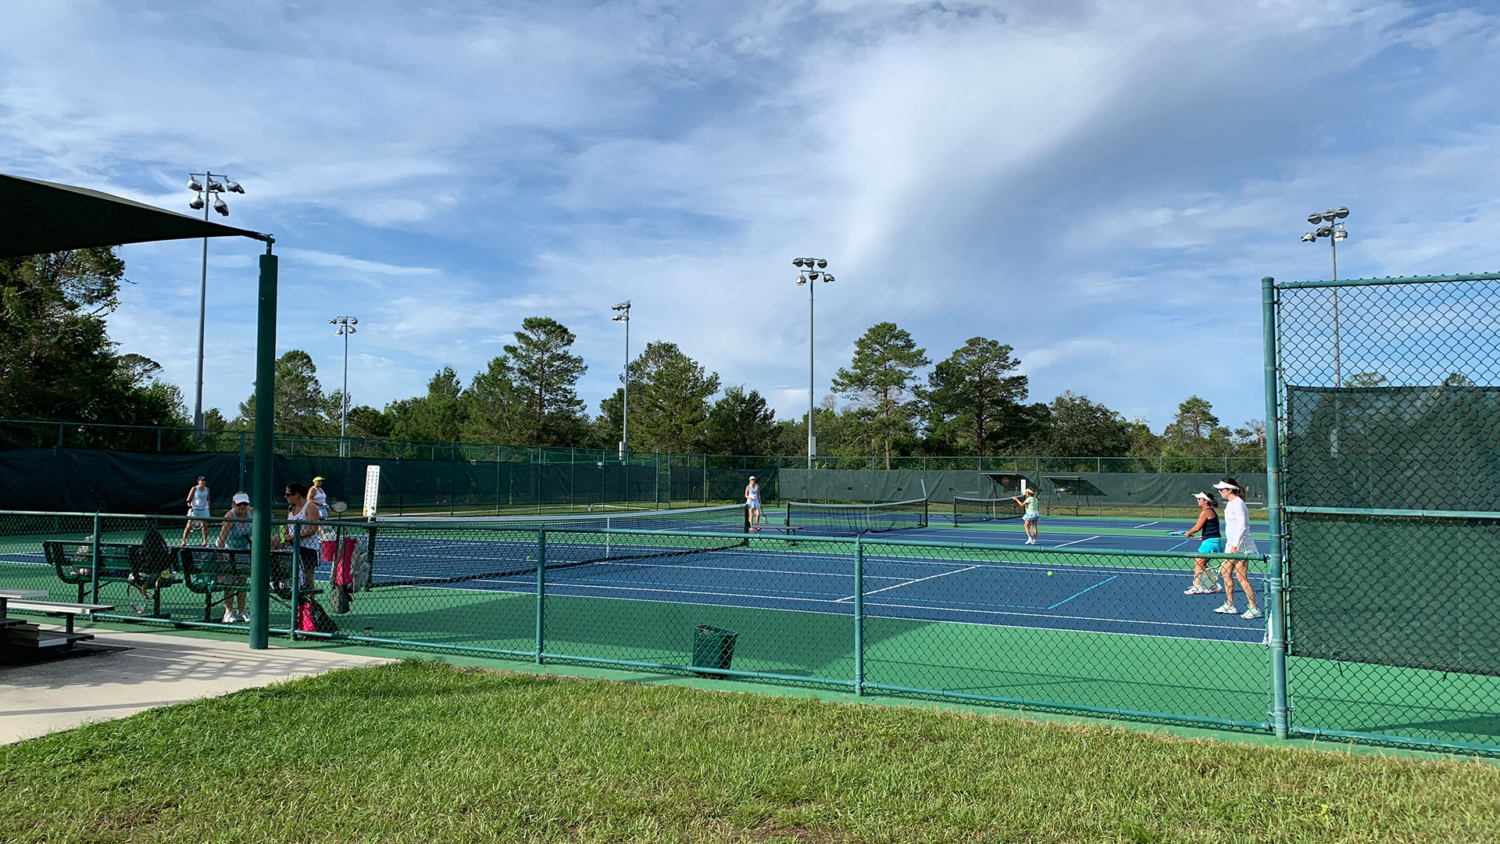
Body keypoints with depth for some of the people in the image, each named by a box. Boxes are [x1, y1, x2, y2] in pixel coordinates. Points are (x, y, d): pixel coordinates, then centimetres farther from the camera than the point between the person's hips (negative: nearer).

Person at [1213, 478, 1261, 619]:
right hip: (1231, 544, 10)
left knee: (1241, 577, -8)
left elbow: (1242, 527, -21)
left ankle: (1254, 609, -2)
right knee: (1225, 573, 11)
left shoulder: (1238, 504, -16)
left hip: (1240, 545, -10)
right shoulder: (1229, 504, 13)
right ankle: (1229, 605, 19)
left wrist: (1235, 546, -23)